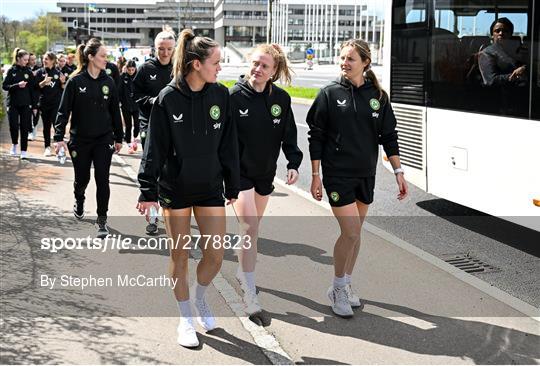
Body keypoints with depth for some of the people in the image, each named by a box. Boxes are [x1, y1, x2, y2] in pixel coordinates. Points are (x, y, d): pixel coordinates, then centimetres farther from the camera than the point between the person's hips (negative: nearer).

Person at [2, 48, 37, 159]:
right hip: (13, 104, -1)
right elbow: (4, 86, -4)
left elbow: (33, 90, 5)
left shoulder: (28, 72, 4)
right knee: (13, 126, -5)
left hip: (26, 104, 1)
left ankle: (23, 151, 6)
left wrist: (34, 106, 2)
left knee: (25, 127, 0)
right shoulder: (11, 71, 1)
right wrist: (17, 85, -20)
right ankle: (14, 144, 23)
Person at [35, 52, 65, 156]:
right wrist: (44, 82, -18)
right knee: (46, 126, 7)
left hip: (56, 103, -2)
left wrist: (63, 82, -15)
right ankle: (47, 147, 16)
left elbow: (63, 89, 5)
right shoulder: (40, 72, 4)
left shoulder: (58, 73, 2)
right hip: (44, 103, 2)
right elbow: (36, 87, -1)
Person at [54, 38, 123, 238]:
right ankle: (79, 202, 45)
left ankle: (102, 220, 5)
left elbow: (115, 111, 8)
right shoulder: (75, 81, -8)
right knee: (82, 178, 12)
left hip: (103, 140, 1)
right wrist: (59, 137, -16)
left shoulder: (108, 82, 1)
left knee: (102, 180, -4)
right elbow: (64, 110, -8)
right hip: (80, 140, -1)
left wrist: (118, 138, 9)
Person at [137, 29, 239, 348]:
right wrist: (148, 192, -9)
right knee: (180, 254, 7)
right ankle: (186, 318, 24)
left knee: (216, 255, 0)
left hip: (211, 187, 3)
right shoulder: (168, 99, -10)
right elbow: (154, 148, -7)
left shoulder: (221, 96, -1)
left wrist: (233, 187, 7)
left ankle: (199, 296, 31)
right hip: (175, 187, -2)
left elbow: (229, 145, 4)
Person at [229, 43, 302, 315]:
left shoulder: (281, 99, -1)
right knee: (250, 229, -14)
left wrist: (293, 163, -8)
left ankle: (242, 270, 41)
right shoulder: (234, 96, -13)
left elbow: (288, 135, 5)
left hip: (266, 172, 5)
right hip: (239, 172, -5)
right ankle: (249, 293, -8)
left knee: (253, 227, 18)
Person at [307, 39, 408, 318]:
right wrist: (315, 175, -5)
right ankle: (338, 289, 9)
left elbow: (389, 136, 8)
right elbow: (316, 136, -2)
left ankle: (346, 285, 27)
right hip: (338, 174, -4)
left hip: (366, 175, 4)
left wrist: (398, 172, 2)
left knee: (354, 232, 11)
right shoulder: (330, 94, -4)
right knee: (351, 232, -10)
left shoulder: (377, 96, 4)